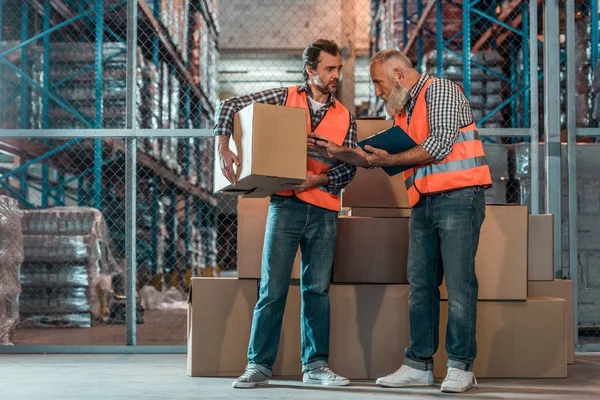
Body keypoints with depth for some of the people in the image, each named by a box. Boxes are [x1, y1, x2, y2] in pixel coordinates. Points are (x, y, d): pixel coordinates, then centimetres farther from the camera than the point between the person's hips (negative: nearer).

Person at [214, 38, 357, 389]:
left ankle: (315, 365, 15)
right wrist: (224, 148, -10)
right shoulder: (284, 98, 4)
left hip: (324, 211, 3)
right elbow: (230, 106, 3)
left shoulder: (345, 118, 11)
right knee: (273, 289, -2)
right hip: (286, 205, -2)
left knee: (318, 290, 7)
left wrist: (316, 180, -13)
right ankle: (259, 365, 6)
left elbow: (349, 168, 5)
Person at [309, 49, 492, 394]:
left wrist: (390, 159, -8)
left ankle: (461, 367, -3)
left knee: (459, 284, -7)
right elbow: (378, 159, 24)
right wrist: (336, 152, 14)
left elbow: (439, 145, -16)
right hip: (424, 204, 9)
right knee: (421, 285, 7)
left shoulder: (440, 90, -3)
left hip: (458, 197, -8)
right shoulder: (403, 110, 22)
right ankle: (419, 365, 11)